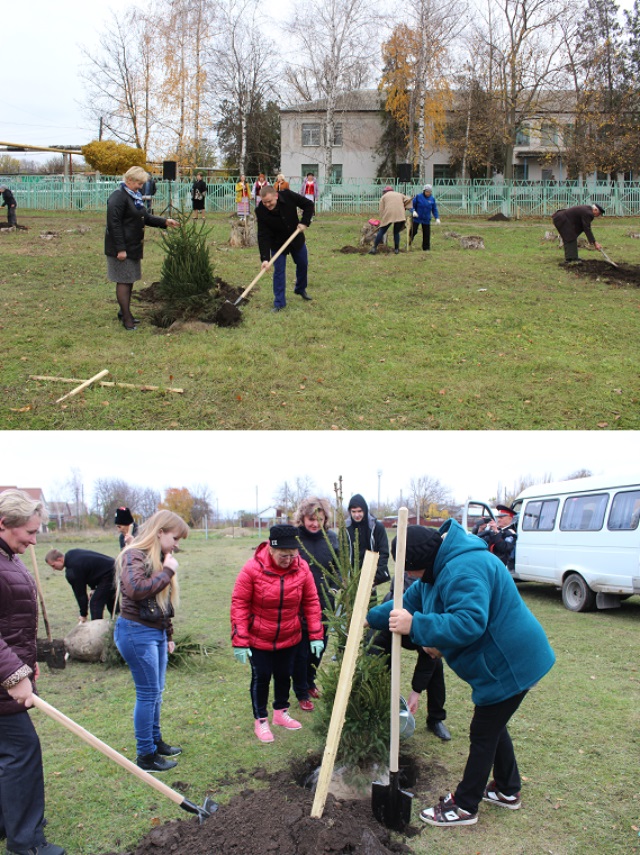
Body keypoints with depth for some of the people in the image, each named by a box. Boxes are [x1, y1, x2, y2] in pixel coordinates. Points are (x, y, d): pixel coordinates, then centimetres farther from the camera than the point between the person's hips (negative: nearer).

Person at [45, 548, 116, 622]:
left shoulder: (71, 572, -22)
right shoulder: (71, 553, 5)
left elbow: (80, 593, -14)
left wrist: (83, 614, -3)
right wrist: (93, 588, 16)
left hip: (108, 576, -10)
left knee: (95, 604, -7)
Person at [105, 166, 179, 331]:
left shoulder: (134, 196, 15)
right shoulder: (119, 197, -16)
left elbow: (146, 218, 22)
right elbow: (114, 223, -20)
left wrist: (165, 222, 10)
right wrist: (120, 249, -23)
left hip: (133, 246, 9)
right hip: (122, 247, -9)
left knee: (130, 280, 15)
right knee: (124, 281, -5)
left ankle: (124, 312, 26)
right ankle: (126, 318, -1)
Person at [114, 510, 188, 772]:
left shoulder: (159, 559, 12)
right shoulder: (134, 556, -14)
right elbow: (136, 589, -33)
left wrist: (168, 636, 20)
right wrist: (168, 572, -23)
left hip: (156, 632, 9)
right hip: (136, 632, -9)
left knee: (156, 692, 17)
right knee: (148, 693, -3)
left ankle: (155, 741, 31)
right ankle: (146, 756, 8)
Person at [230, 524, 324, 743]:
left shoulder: (301, 568, -12)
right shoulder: (253, 569, -22)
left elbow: (311, 602, -3)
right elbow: (239, 604, -17)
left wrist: (316, 635, -4)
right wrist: (240, 641, -18)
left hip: (289, 637, 3)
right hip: (259, 639, -3)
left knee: (284, 675, 17)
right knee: (261, 678, 7)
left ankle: (281, 713, 39)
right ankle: (260, 721, 25)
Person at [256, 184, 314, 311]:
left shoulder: (288, 196, -25)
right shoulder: (260, 211, -27)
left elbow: (308, 205, -12)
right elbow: (263, 236, -28)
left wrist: (304, 222, -25)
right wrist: (265, 258, -35)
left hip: (296, 238, 3)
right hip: (277, 243, -3)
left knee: (303, 265, 17)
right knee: (279, 271, -7)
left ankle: (300, 289, 43)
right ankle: (279, 303, 1)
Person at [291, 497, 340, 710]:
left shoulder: (331, 538, -1)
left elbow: (339, 568, 6)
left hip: (325, 605, 4)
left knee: (319, 648, 20)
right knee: (300, 652, 10)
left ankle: (310, 681, 44)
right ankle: (302, 693, 28)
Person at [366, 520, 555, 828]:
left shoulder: (463, 570, -30)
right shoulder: (443, 566, 5)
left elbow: (469, 622, -40)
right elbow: (410, 601, 17)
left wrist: (415, 626, -39)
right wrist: (371, 618, 21)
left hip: (509, 664, -10)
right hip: (501, 659, 10)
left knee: (483, 733, 3)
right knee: (493, 725, 24)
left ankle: (464, 806, 18)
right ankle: (507, 790, 41)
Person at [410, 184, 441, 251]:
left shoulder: (432, 199, 2)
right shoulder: (418, 196, -5)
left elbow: (434, 210, 7)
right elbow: (412, 205, -3)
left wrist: (437, 218, -3)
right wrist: (413, 211, -21)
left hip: (426, 219, 2)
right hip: (417, 218, -2)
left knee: (426, 234, 3)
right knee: (413, 231, -4)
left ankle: (426, 248, 14)